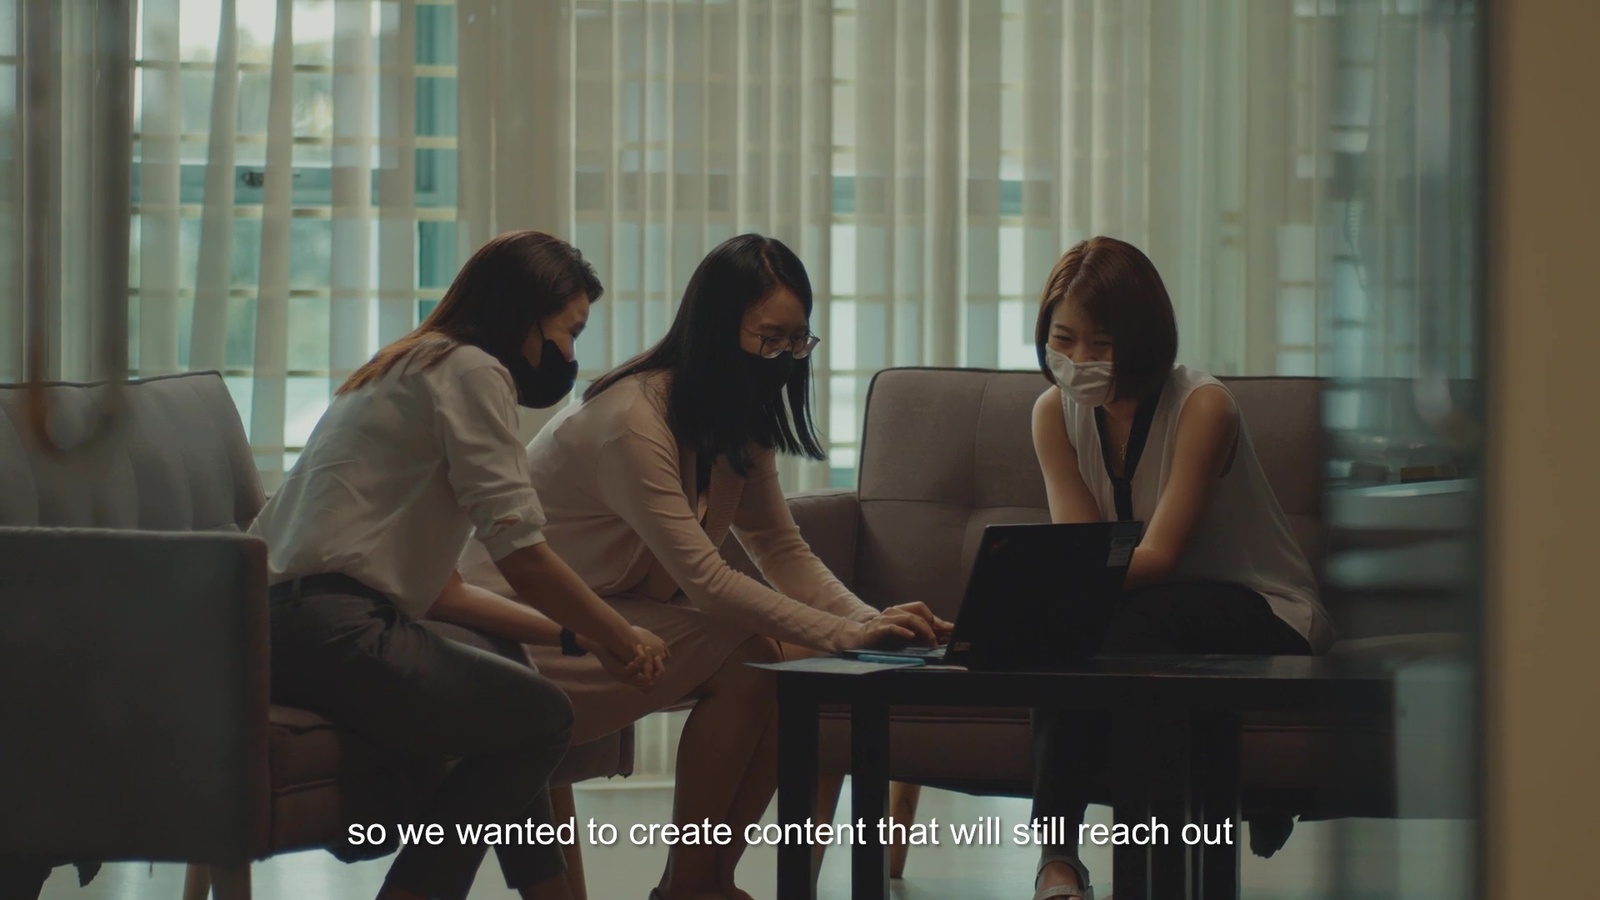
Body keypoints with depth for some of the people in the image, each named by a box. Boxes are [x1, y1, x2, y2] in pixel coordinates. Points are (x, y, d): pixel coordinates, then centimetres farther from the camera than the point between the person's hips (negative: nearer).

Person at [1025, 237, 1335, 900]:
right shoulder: (1057, 412, -2)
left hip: (1265, 620, -4)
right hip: (1146, 614, 4)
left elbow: (1157, 555, -24)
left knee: (1133, 618, -36)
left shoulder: (1202, 406, -19)